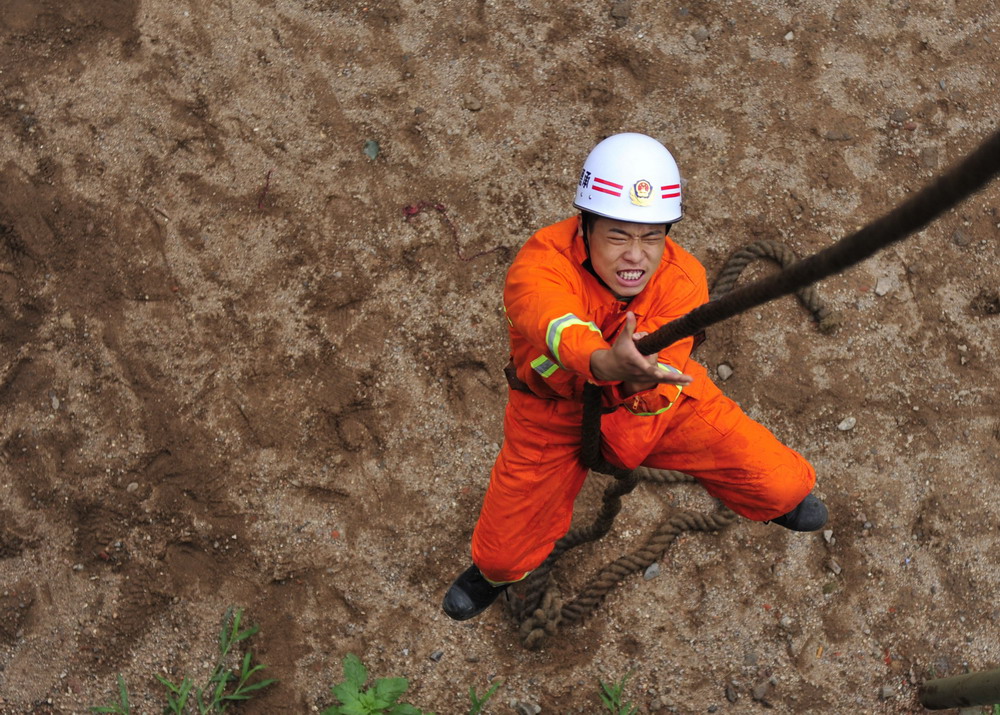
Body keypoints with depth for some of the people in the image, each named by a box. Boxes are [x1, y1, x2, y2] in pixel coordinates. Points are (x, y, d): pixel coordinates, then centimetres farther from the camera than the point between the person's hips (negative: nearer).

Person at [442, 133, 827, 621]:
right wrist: (605, 362, -78)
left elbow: (661, 390, -38)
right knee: (509, 544, 4)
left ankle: (778, 497, 39)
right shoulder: (540, 264, -34)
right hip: (554, 414, -1)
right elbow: (556, 325, -57)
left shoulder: (682, 278, -27)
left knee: (778, 485, -3)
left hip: (657, 404, 2)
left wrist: (643, 381, -62)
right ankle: (492, 571, 46)